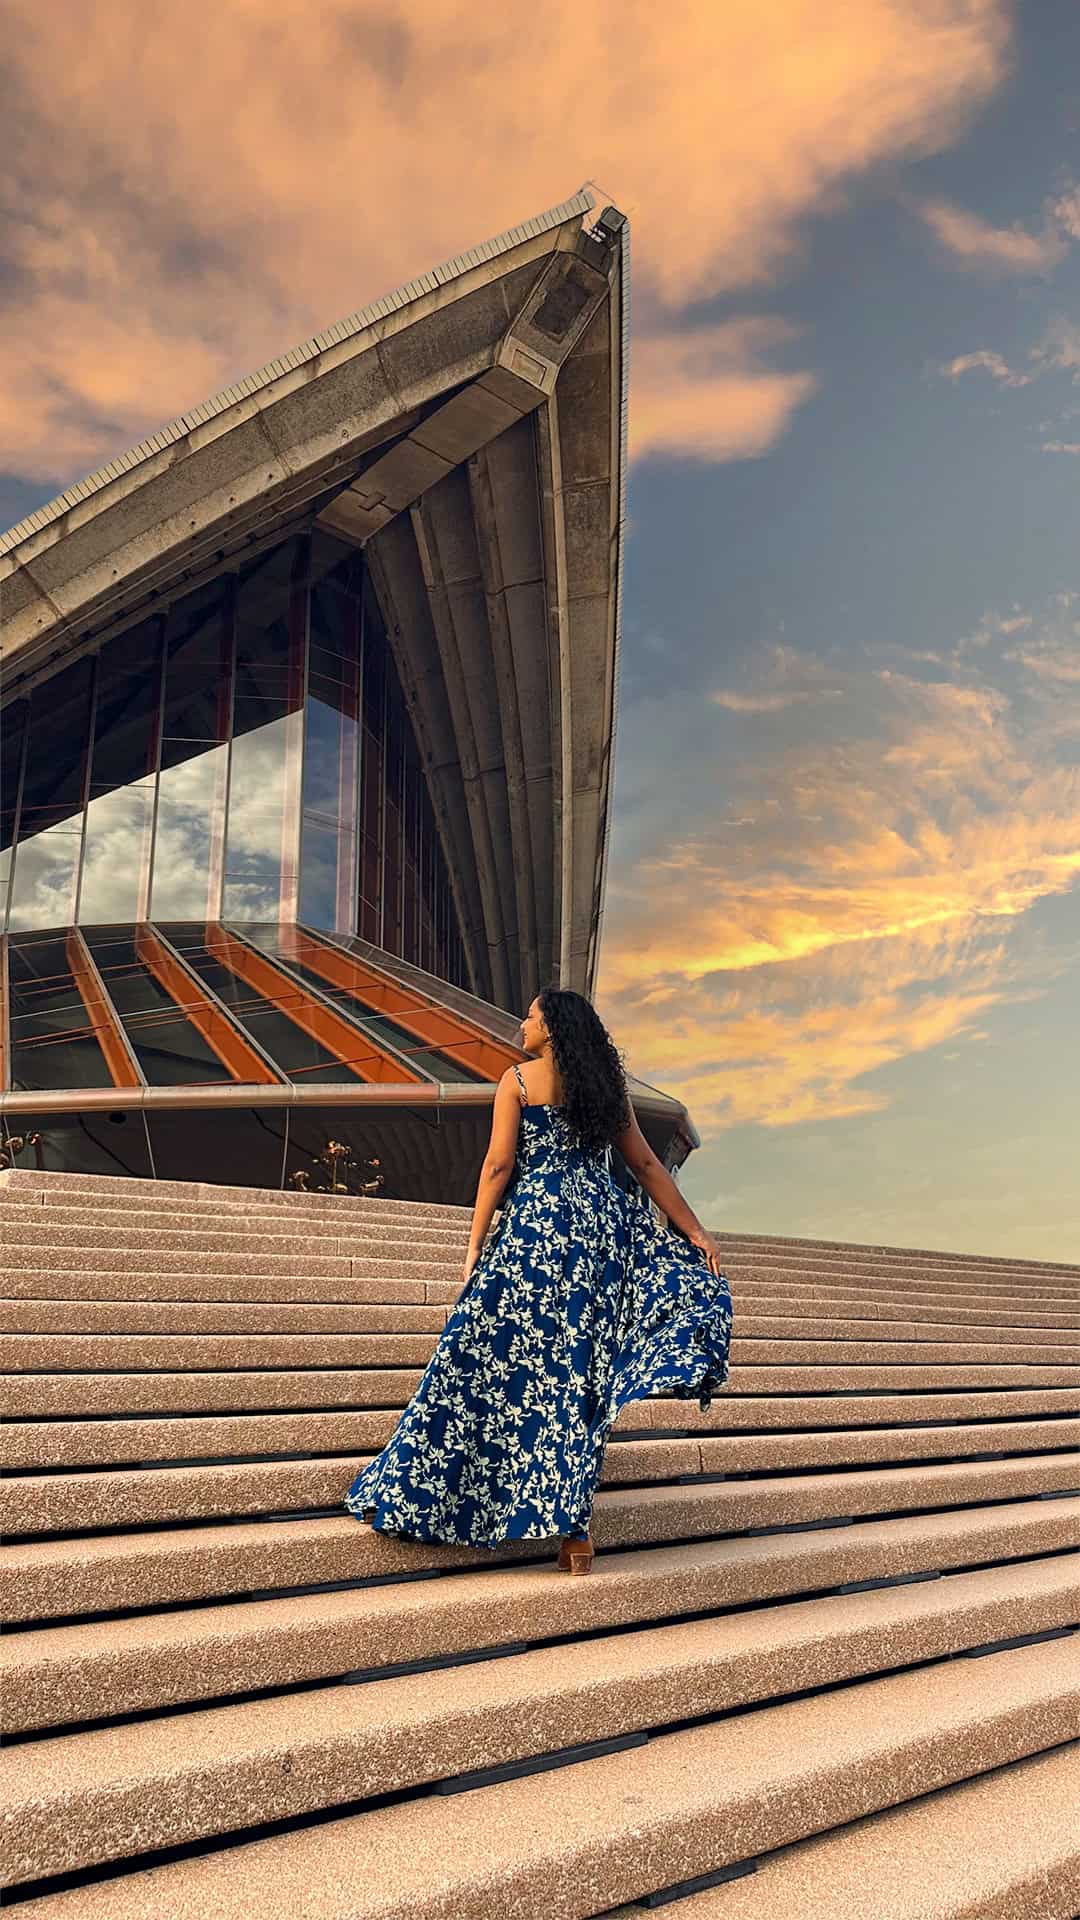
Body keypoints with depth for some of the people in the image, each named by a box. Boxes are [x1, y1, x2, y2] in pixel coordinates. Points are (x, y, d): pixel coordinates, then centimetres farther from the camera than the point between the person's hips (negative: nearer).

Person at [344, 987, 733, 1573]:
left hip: (536, 1223, -4)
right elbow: (645, 1164, 13)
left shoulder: (518, 1079, 1)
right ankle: (574, 1528, 2)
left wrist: (475, 1245, -2)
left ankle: (421, 1495, 7)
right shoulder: (606, 1085, 14)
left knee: (489, 1358, 1)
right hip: (602, 1223, 4)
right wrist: (695, 1233, 15)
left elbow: (499, 1164, -5)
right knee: (580, 1369, 6)